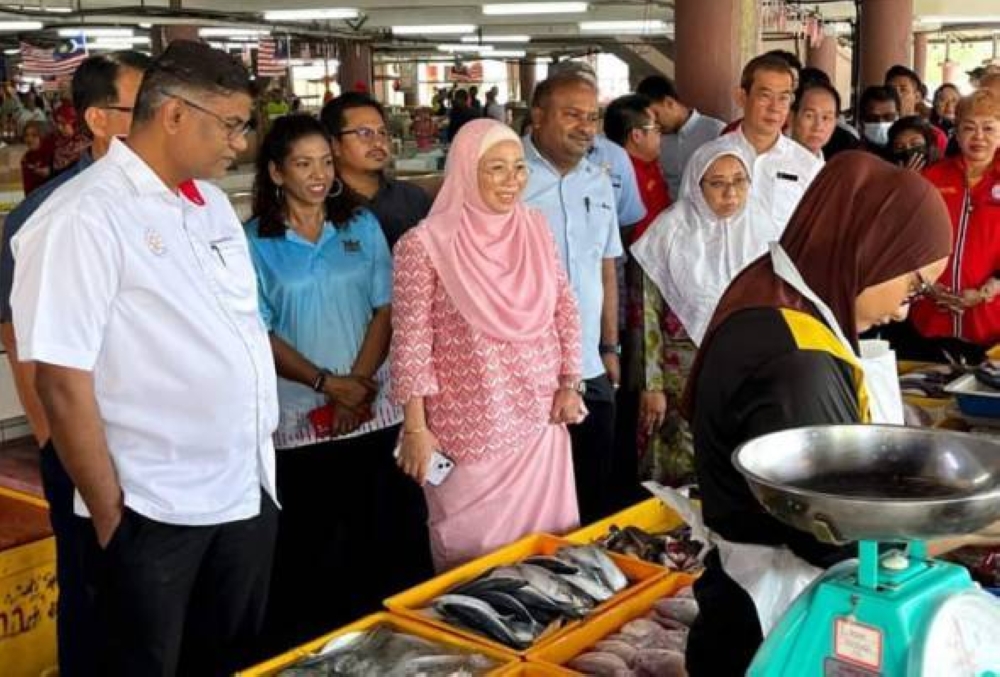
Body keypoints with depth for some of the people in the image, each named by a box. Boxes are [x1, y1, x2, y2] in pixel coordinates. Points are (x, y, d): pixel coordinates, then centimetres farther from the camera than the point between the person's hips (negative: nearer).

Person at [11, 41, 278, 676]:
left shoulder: (212, 202, 7)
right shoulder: (84, 218, -17)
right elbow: (64, 385, -18)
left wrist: (261, 467, 13)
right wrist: (111, 518, -14)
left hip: (249, 493, 7)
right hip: (155, 514, -7)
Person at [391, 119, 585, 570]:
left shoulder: (535, 227, 4)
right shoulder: (426, 243, -12)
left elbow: (564, 309, 11)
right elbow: (411, 342, -11)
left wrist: (569, 384, 6)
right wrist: (415, 428, -11)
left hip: (540, 418, 5)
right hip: (471, 427, -4)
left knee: (546, 540, 14)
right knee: (474, 549, 8)